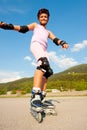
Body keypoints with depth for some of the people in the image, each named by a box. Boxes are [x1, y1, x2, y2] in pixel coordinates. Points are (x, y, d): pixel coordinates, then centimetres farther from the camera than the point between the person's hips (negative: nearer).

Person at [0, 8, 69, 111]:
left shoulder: (48, 32, 37)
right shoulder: (35, 25, 26)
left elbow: (55, 39, 18)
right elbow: (23, 28, 11)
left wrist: (63, 43, -5)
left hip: (43, 49, 7)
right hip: (36, 44, -6)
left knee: (48, 71, -7)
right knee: (43, 64, -32)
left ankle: (41, 96, -4)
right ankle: (35, 95, -44)